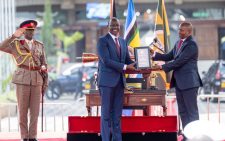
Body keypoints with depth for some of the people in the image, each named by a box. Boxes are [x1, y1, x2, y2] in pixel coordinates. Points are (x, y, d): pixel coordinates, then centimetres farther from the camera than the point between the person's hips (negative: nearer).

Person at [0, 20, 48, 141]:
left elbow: (44, 65, 12)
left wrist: (45, 82, 6)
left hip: (37, 80, 2)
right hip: (22, 80, -2)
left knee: (35, 111, 1)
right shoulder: (16, 44, 4)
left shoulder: (40, 46, 12)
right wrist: (14, 36, -19)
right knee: (22, 110, 0)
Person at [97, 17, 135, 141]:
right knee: (106, 112, -3)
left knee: (117, 113, 8)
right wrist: (125, 67, -20)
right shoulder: (102, 41, -6)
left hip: (119, 81, 6)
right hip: (107, 80, -6)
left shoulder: (122, 41, 15)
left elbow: (127, 60, 14)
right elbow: (106, 61, -16)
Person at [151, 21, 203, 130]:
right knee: (182, 112, 13)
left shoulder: (191, 45, -15)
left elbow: (179, 61, -20)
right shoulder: (178, 43, 13)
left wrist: (163, 67, -15)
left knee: (192, 111, -4)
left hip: (189, 82, -9)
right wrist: (155, 55, 2)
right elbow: (169, 56, 16)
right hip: (179, 82, 9)